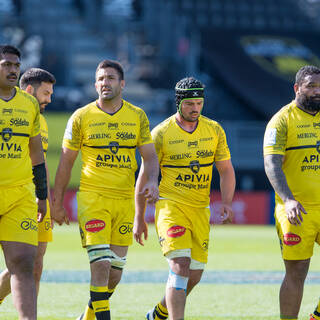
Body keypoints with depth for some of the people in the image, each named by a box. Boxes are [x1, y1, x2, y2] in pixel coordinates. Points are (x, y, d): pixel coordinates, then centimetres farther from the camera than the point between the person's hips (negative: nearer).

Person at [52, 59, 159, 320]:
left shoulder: (138, 116, 7)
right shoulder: (81, 117, 0)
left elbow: (150, 156, 7)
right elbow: (66, 161, 5)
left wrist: (152, 181, -14)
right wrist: (57, 203, 4)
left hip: (125, 199, 3)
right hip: (92, 198, -3)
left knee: (116, 270, 6)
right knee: (101, 263, -16)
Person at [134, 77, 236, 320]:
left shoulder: (214, 130, 5)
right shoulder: (161, 133, -6)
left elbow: (226, 170, 10)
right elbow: (145, 175, 0)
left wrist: (227, 203, -6)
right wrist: (139, 218, 0)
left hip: (200, 209, 5)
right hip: (170, 206, -5)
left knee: (194, 275, 7)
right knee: (180, 265, -21)